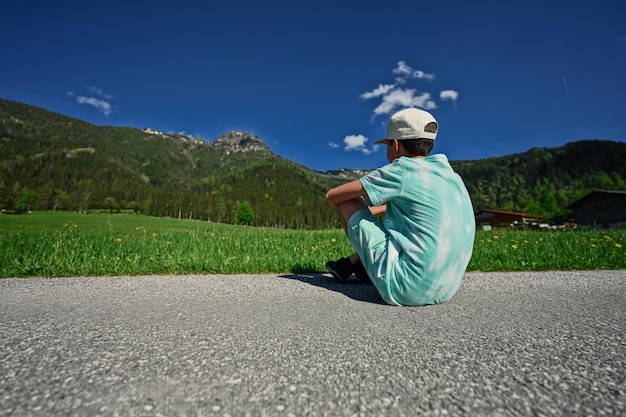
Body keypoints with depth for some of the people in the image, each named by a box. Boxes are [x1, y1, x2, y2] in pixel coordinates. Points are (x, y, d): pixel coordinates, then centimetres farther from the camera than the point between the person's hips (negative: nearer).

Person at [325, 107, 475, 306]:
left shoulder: (402, 170, -10)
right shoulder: (451, 175, 11)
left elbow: (332, 196, -3)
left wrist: (356, 212, 18)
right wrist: (369, 210, 28)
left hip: (405, 289, -8)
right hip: (447, 288, 8)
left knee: (349, 202, 3)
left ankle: (355, 264, 27)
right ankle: (351, 263, 29)